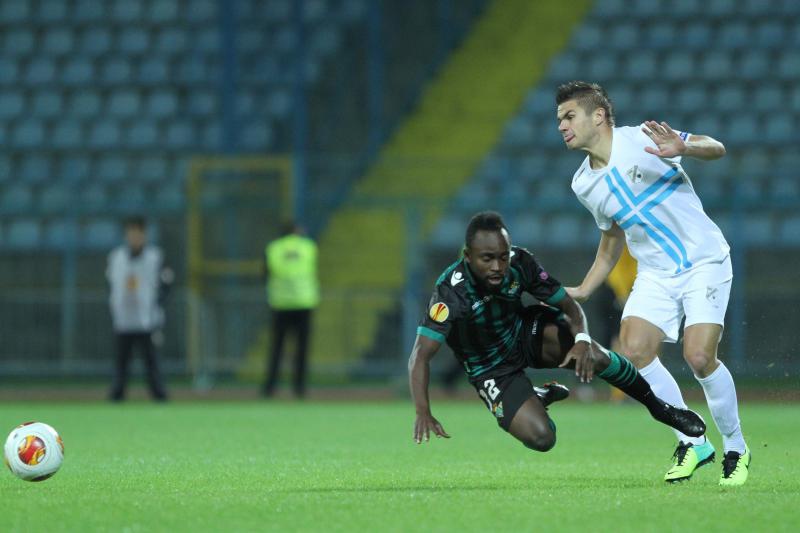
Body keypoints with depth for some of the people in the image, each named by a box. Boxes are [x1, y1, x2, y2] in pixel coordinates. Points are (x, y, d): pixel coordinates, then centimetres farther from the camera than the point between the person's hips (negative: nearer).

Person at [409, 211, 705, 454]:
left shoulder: (520, 263, -22)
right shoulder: (452, 292, -33)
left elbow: (569, 306, -11)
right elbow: (420, 355, -38)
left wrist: (582, 340, -34)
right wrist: (423, 413, -53)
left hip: (524, 332, 3)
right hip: (491, 370, -3)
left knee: (591, 355, -27)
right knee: (541, 438, -22)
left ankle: (657, 406, 0)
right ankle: (539, 400, 16)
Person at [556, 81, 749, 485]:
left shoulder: (643, 139, -11)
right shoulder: (584, 184, 7)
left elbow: (716, 149, -9)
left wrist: (684, 148, -31)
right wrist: (583, 291, 16)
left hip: (704, 260, -5)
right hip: (655, 273, 5)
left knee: (699, 356, -19)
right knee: (635, 348, -18)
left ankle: (736, 448, 3)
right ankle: (692, 443, -3)